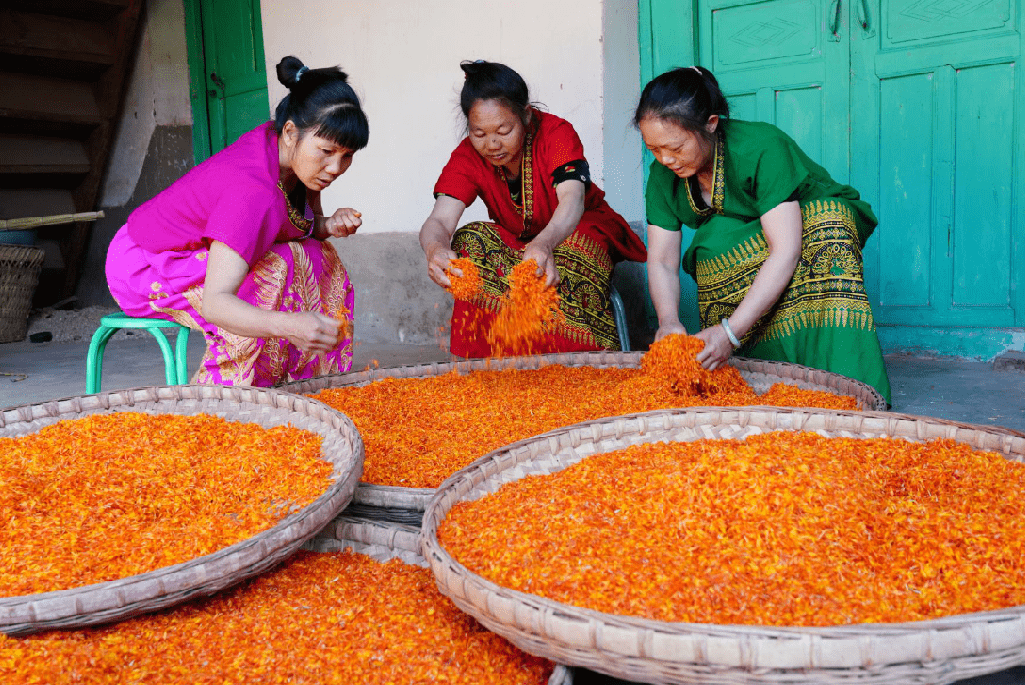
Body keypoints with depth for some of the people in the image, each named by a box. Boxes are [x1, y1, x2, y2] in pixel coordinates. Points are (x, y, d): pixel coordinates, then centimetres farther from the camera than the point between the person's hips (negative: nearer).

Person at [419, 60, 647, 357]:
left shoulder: (557, 133, -25)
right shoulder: (466, 158, -17)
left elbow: (572, 198, -43)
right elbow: (440, 220, -32)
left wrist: (544, 245, -66)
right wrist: (435, 249, -59)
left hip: (582, 227, -3)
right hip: (514, 241, 3)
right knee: (469, 240, -27)